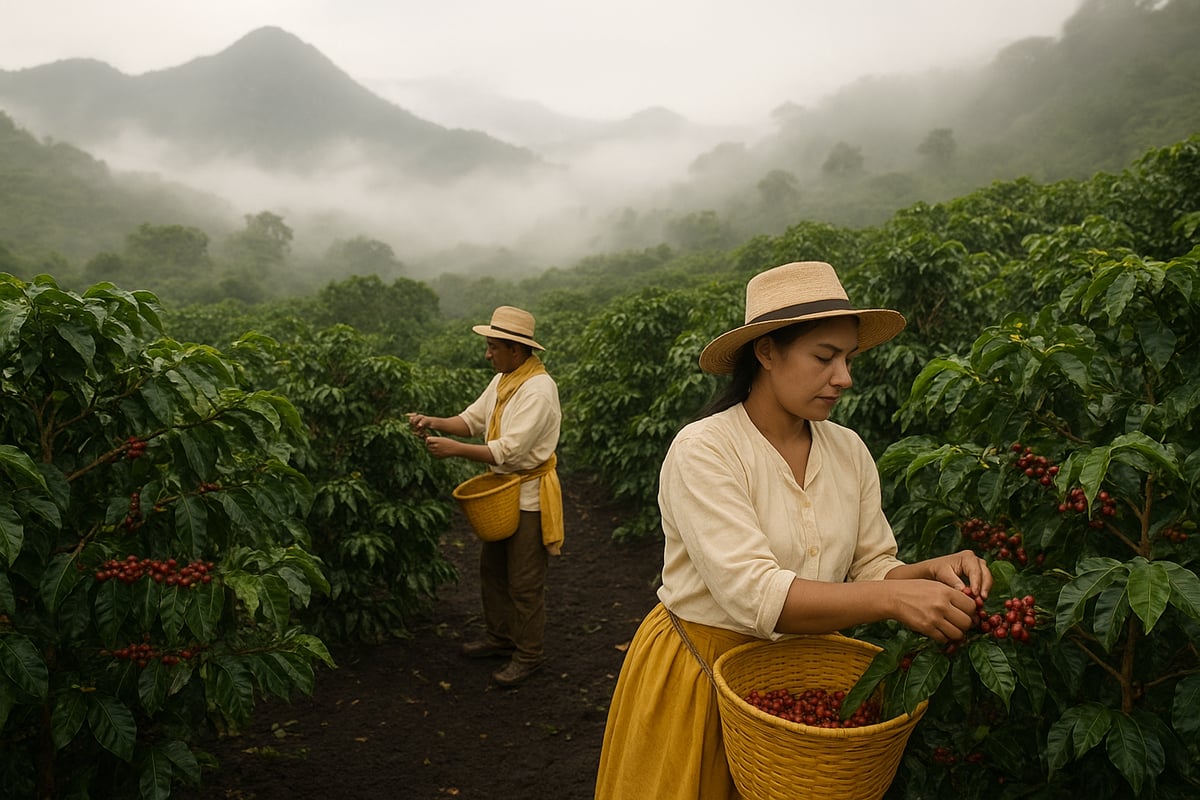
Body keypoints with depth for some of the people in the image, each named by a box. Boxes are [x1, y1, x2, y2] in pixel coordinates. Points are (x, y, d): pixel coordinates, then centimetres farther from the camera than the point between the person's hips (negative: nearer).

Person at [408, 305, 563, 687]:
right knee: (492, 567, 19)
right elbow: (473, 419, 8)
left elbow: (509, 450, -28)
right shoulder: (503, 380, 6)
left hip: (530, 494, -9)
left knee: (524, 582, 2)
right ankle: (499, 637, 36)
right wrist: (434, 422, -9)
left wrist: (455, 449, -27)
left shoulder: (538, 389, -24)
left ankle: (529, 655, 18)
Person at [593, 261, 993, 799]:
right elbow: (752, 595, -30)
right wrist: (894, 599, -34)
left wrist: (930, 572, -19)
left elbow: (870, 570, 1)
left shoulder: (849, 451, -3)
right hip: (698, 674, -5)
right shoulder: (703, 451, -22)